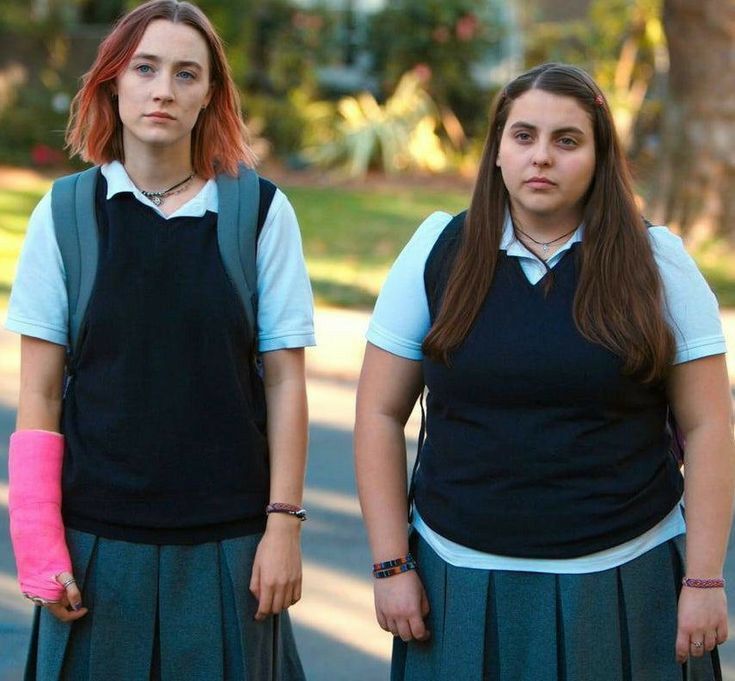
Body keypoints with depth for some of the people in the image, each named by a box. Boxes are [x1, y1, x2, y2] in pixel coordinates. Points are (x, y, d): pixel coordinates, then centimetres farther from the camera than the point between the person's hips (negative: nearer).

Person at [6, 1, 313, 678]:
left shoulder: (262, 212, -2)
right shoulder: (65, 213, 0)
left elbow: (285, 381, 0)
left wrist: (284, 524, -4)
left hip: (226, 543, 0)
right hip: (99, 541, 1)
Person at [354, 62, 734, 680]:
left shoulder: (656, 261, -2)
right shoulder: (438, 253, 0)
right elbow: (380, 413, 2)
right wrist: (391, 565, -3)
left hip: (625, 583, -1)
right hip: (463, 585, 1)